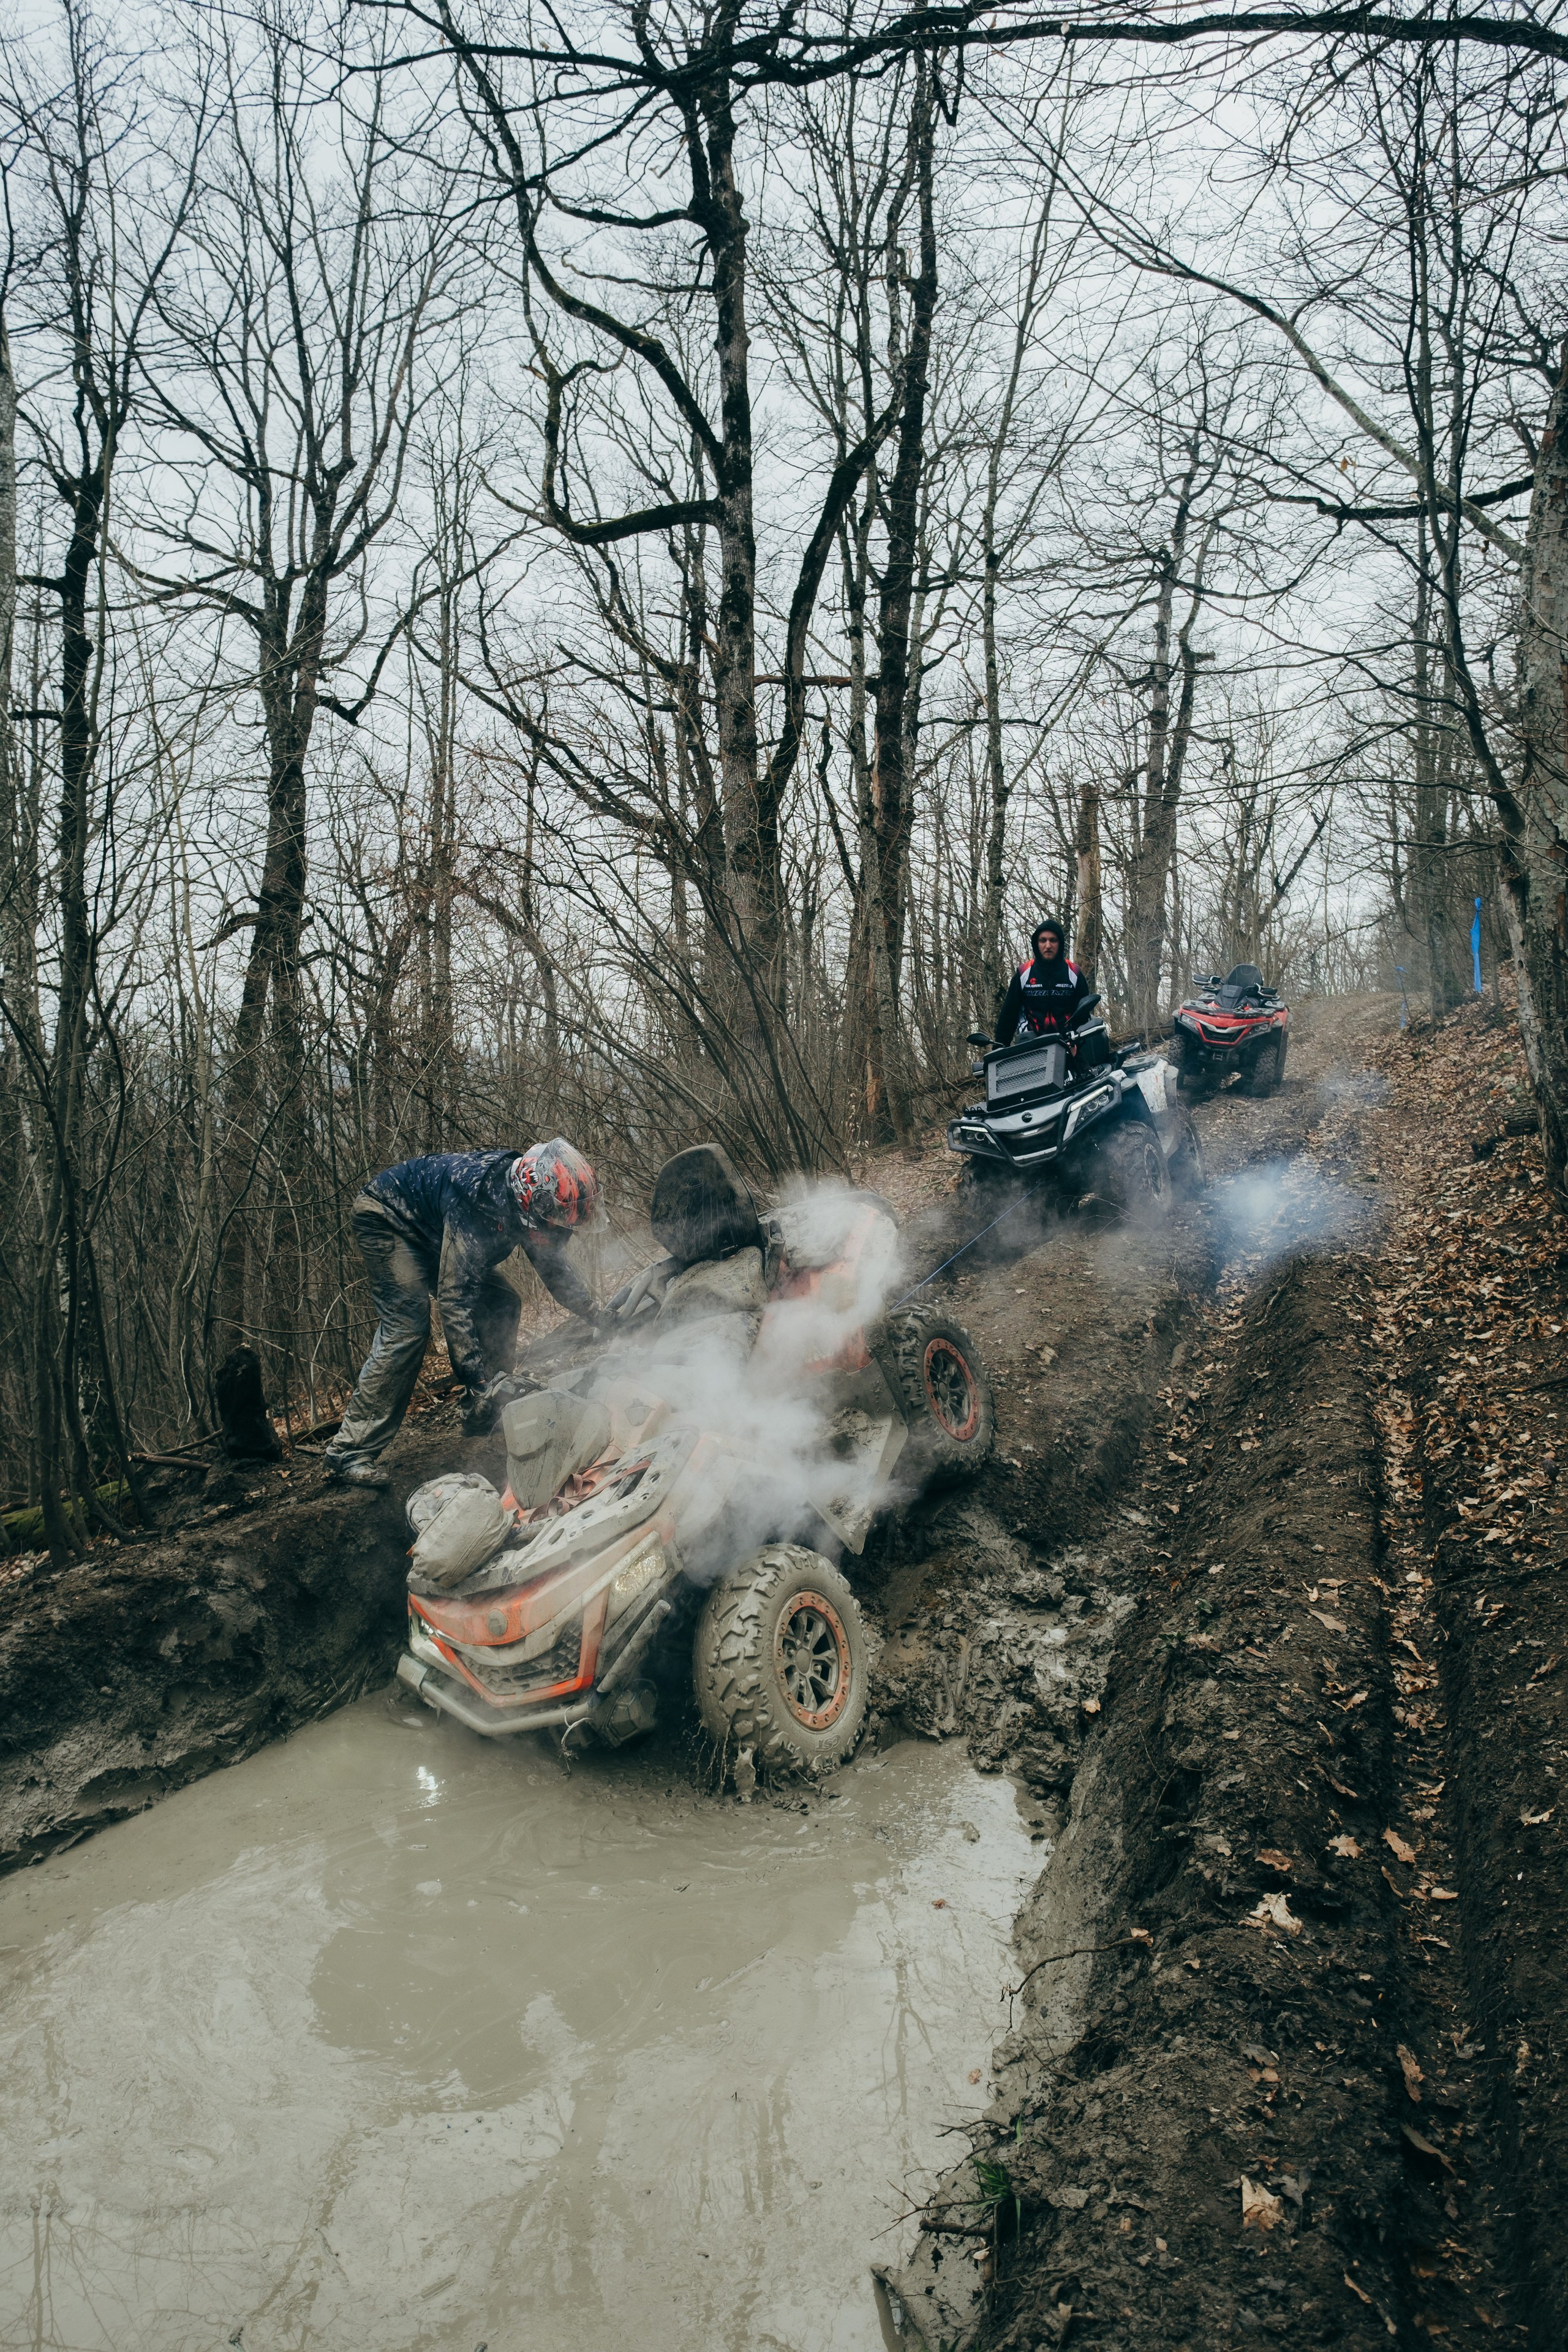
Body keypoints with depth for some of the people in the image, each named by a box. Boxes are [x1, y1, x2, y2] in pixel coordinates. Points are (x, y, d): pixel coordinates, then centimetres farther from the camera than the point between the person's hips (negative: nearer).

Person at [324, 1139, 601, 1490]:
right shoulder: (479, 1201, -40)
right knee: (407, 1327, -22)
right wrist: (479, 1381, -40)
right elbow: (456, 1300, -40)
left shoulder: (532, 1201, -15)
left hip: (431, 1233, 9)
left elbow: (555, 1267, 5)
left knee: (501, 1305, -1)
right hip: (386, 1219, -9)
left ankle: (483, 1415, 7)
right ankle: (349, 1453, -21)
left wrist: (598, 1319, 4)